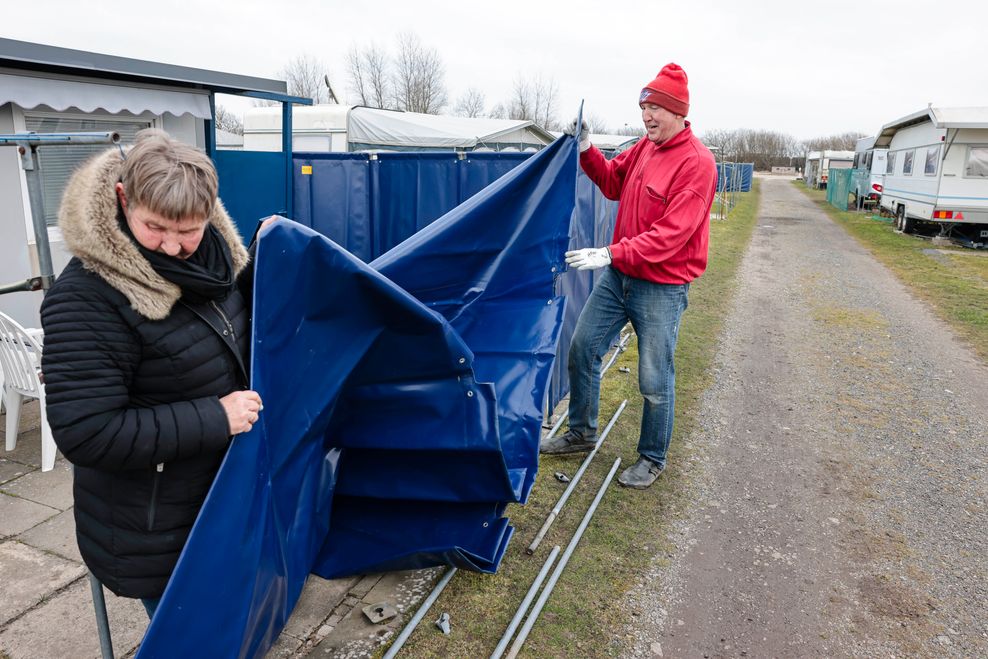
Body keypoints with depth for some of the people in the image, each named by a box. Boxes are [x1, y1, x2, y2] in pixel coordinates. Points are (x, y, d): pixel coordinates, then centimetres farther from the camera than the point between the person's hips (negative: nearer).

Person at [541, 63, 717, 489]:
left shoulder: (696, 163, -17)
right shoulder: (644, 147, 6)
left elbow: (671, 234, -25)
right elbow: (613, 183, 20)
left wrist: (612, 254, -31)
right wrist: (587, 151, 3)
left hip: (661, 288, -7)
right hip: (618, 276, 8)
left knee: (655, 381, 3)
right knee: (582, 349, 12)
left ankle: (652, 459, 25)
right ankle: (581, 433, 32)